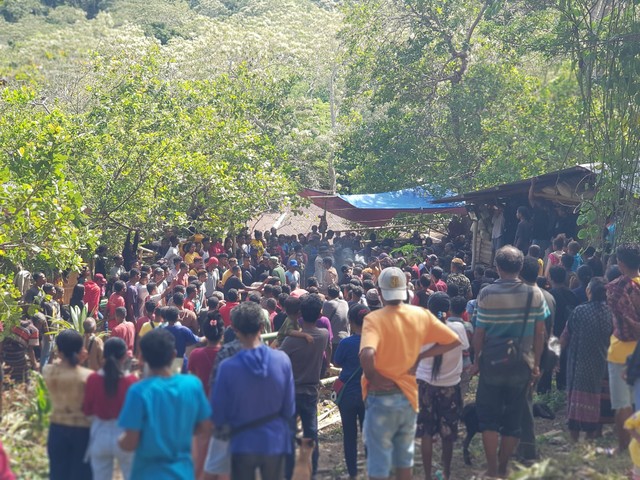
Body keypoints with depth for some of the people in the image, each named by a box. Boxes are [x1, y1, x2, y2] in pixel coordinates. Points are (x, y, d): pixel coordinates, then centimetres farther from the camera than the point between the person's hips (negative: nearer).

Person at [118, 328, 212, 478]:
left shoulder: (139, 391, -17)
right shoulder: (193, 384, -6)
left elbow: (130, 444, -14)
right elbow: (205, 428, 5)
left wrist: (119, 440, 7)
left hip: (149, 474, -3)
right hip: (183, 473, 3)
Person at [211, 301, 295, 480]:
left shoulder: (227, 367, -19)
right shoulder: (282, 360, -14)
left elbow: (218, 415, -9)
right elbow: (289, 408, -5)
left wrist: (221, 425, 13)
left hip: (243, 444, -1)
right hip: (275, 442, 1)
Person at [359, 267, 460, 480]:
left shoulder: (374, 319, -17)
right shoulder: (420, 315, -2)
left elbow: (367, 354, -35)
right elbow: (453, 341, 3)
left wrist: (371, 377, -16)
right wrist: (419, 356, 5)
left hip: (381, 397, -5)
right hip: (408, 395, 5)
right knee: (404, 460, 20)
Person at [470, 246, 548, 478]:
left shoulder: (486, 294, -11)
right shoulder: (534, 294, -4)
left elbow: (479, 333, -10)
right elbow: (540, 333, -1)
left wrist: (476, 360, 2)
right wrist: (536, 363, 8)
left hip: (492, 363, -2)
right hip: (522, 364, 2)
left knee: (488, 417, 8)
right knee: (513, 420, 12)